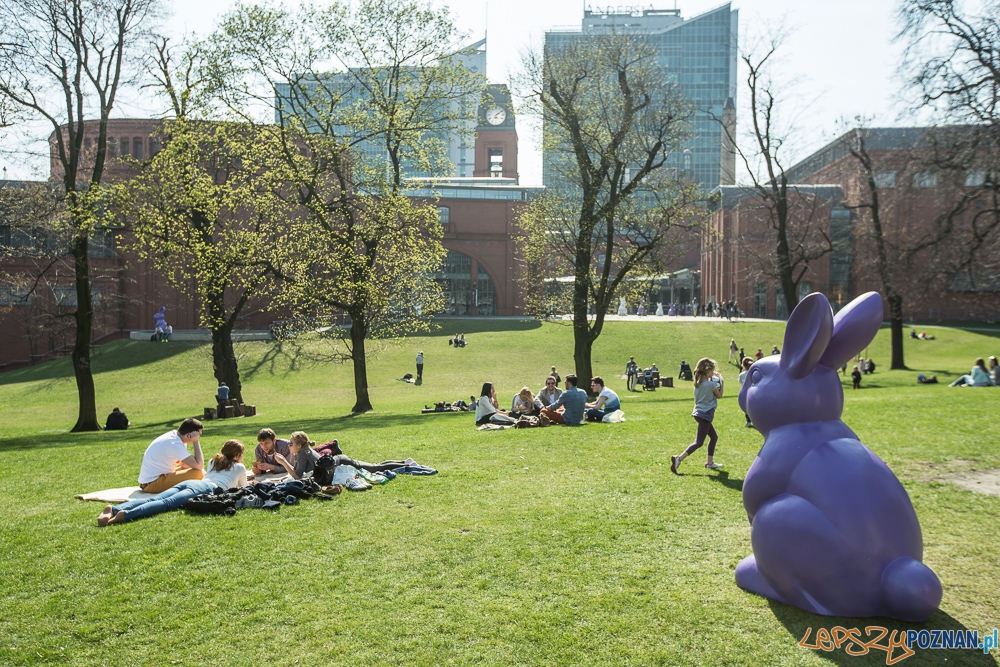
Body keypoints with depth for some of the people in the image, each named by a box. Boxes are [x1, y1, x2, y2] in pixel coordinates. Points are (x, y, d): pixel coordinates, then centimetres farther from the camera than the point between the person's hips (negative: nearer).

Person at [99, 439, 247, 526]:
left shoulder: (213, 461, 41)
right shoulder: (239, 467, 25)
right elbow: (243, 488, 38)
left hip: (188, 482, 6)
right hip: (208, 488, -6)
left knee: (153, 499, -17)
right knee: (168, 503, -29)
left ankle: (114, 509, -43)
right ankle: (126, 514, -54)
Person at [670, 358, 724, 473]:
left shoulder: (698, 382, 4)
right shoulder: (711, 384, -18)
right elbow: (719, 396, -1)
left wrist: (714, 379, 16)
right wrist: (721, 381, 8)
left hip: (699, 412, 9)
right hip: (705, 414, -9)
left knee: (714, 437, 21)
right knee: (699, 442, -7)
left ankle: (710, 462, 27)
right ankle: (678, 458, -18)